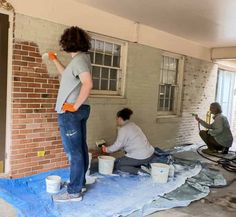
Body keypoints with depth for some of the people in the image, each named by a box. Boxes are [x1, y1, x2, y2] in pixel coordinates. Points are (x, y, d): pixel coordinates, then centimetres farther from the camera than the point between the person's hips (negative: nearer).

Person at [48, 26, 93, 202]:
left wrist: (75, 106, -24)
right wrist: (55, 60, 36)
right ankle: (80, 183, 27)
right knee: (81, 149, 15)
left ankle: (74, 192, 6)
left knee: (74, 152, -4)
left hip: (70, 112, -10)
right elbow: (66, 74, 31)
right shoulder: (82, 58, 14)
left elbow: (88, 84, -30)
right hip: (81, 110, 10)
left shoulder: (78, 60, -16)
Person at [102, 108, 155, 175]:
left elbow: (118, 145, -4)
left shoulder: (123, 129, -10)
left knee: (116, 164, 6)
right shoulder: (133, 125, 15)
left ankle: (139, 171, -10)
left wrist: (107, 149, 12)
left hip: (140, 158, -8)